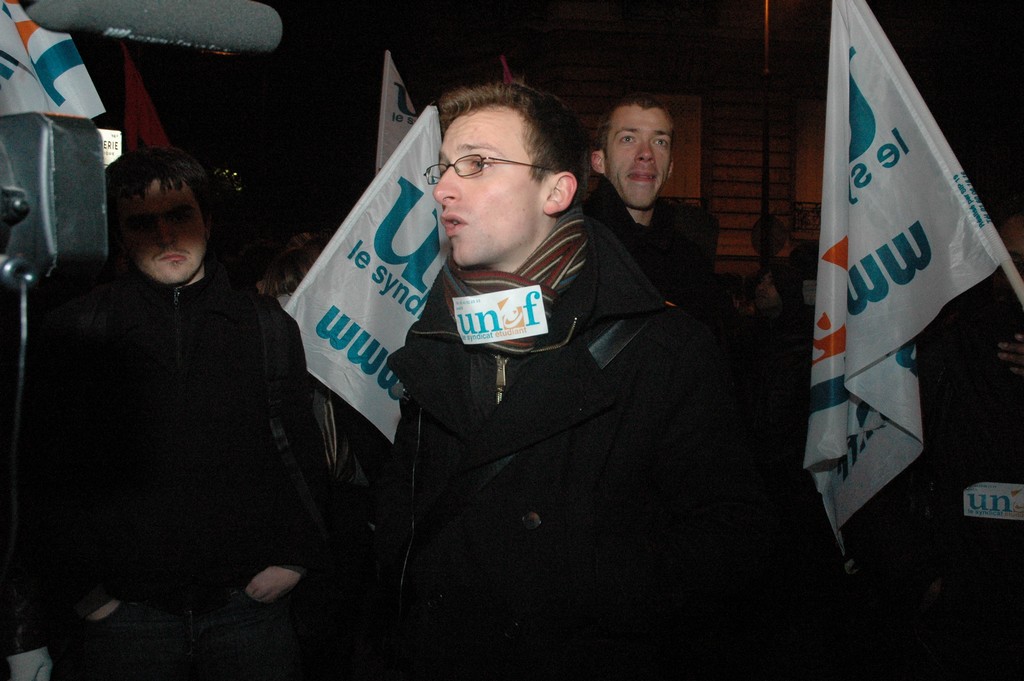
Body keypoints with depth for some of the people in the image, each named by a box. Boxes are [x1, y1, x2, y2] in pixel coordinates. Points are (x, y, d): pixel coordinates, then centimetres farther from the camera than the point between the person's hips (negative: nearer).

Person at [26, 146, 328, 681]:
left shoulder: (268, 326, 5)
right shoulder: (74, 330, 1)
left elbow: (302, 453, 7)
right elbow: (45, 471, 1)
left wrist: (295, 557, 0)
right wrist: (78, 589, -2)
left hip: (249, 603, 1)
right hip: (122, 613, -1)